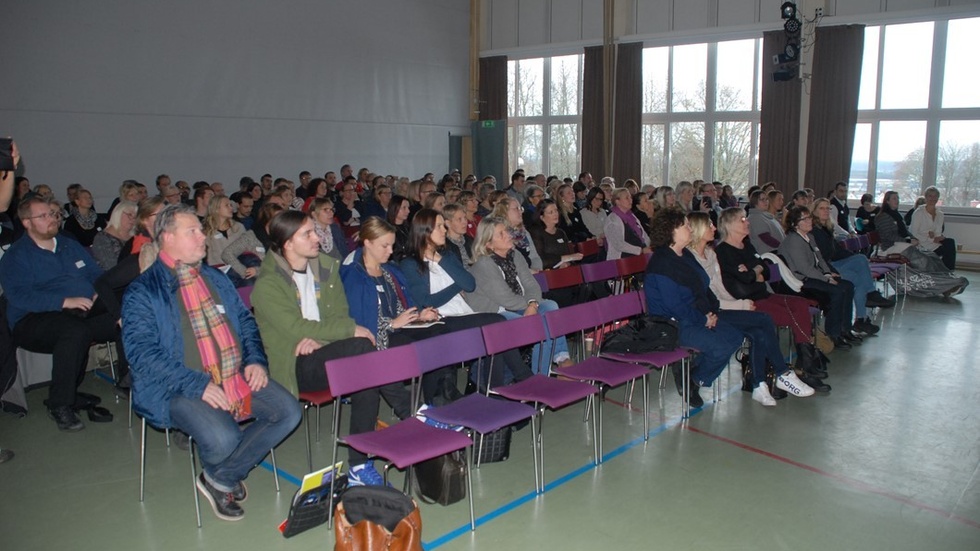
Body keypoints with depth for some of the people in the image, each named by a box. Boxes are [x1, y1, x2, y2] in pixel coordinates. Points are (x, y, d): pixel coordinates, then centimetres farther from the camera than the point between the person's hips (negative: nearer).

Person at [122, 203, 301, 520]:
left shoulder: (215, 279, 18)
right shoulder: (142, 292, -3)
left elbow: (245, 321, 21)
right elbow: (145, 353, -13)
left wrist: (256, 360, 1)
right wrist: (198, 384, -22)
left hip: (236, 375, 6)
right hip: (181, 388, -6)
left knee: (288, 412, -12)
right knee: (222, 439, -31)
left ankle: (221, 479, 4)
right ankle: (219, 477, 10)